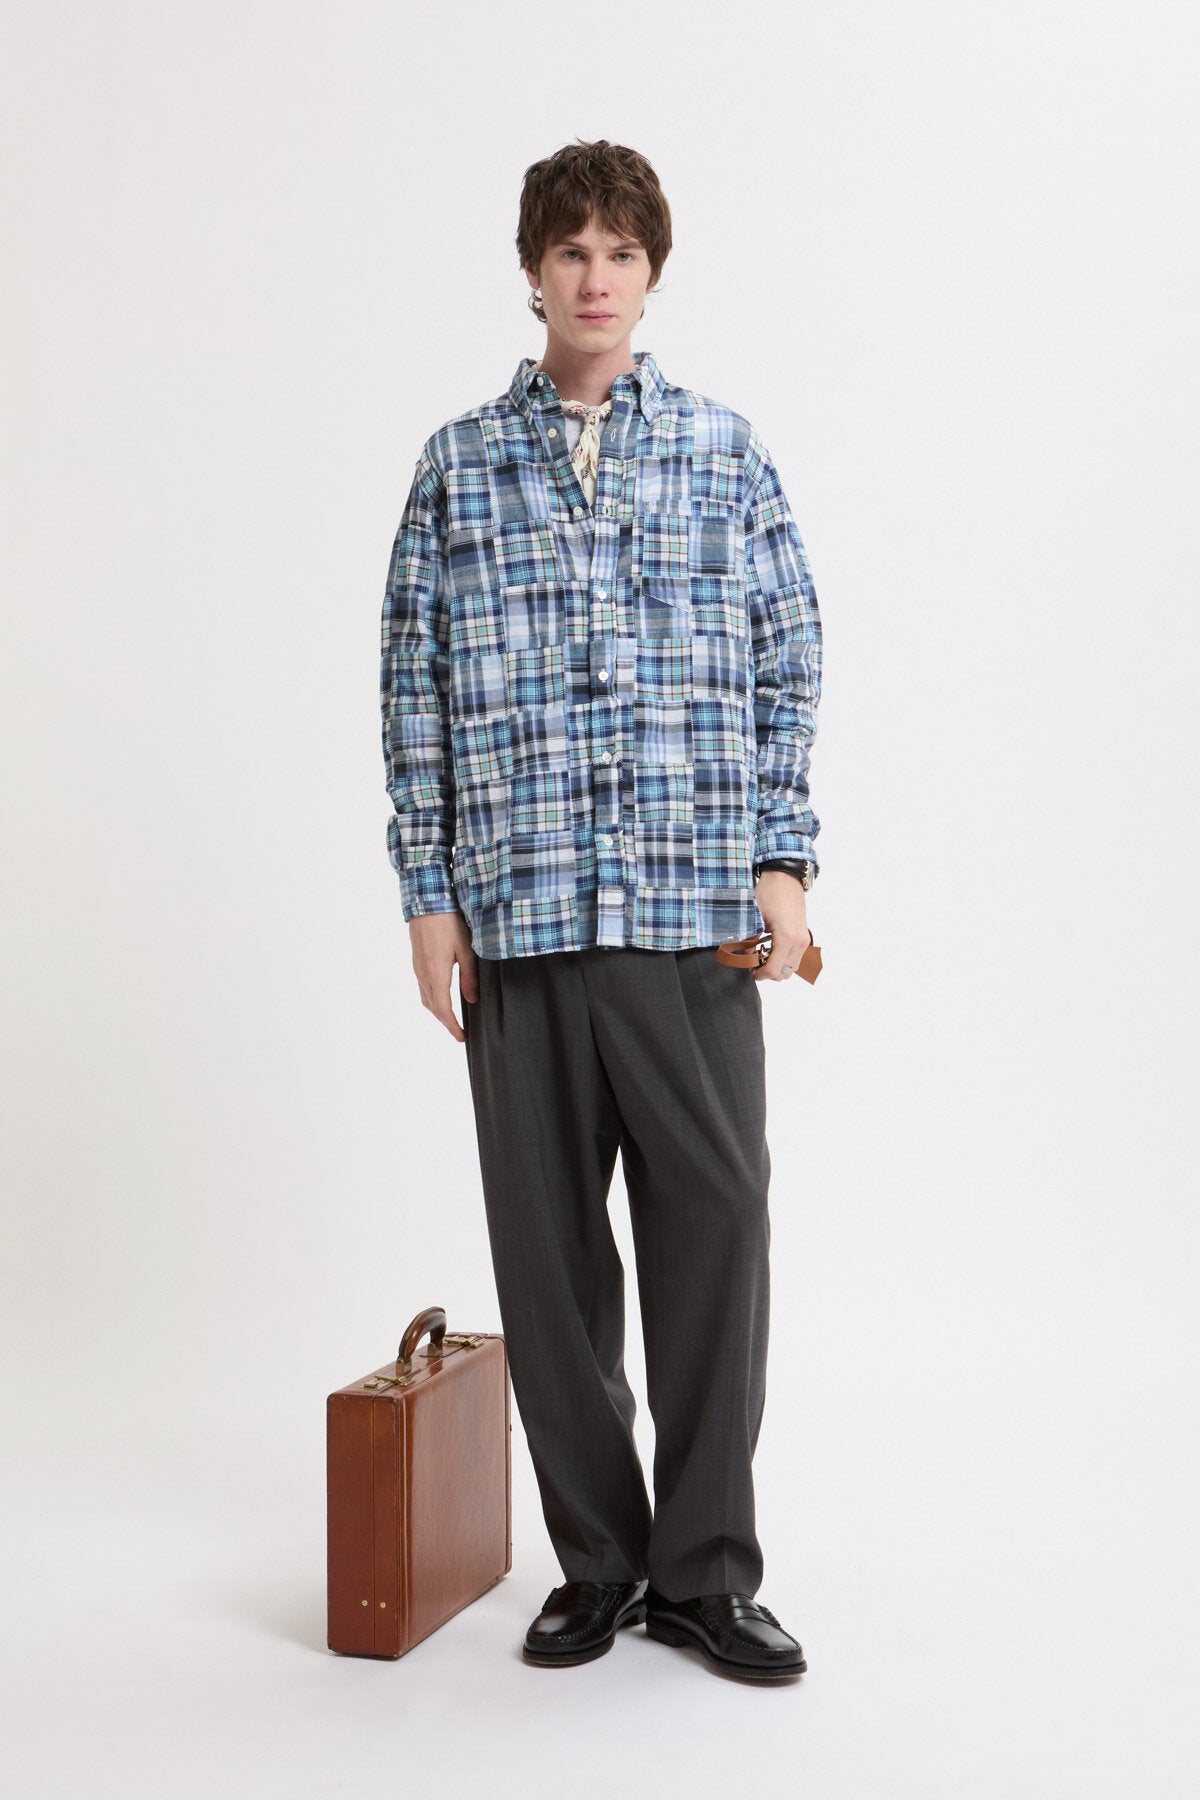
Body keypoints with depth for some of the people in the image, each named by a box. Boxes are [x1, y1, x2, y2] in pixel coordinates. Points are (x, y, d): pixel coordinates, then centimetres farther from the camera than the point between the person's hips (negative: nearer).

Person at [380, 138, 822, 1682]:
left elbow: (785, 667, 8)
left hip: (694, 913, -1)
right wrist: (429, 894, 2)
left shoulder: (724, 449, 9)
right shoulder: (459, 464, 9)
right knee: (548, 1242, 6)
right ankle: (596, 1563, 20)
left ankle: (704, 1570, 13)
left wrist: (783, 860, 0)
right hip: (520, 914, 1)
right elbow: (416, 689, 8)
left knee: (713, 1224, -1)